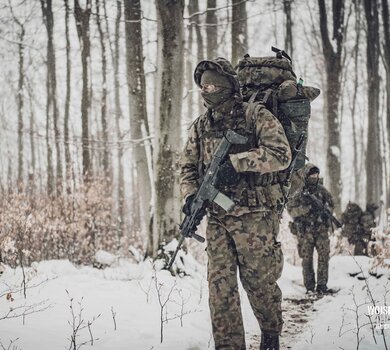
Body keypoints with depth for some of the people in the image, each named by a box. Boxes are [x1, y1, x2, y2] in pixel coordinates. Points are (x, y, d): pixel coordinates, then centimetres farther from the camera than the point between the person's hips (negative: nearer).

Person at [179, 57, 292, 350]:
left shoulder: (256, 115, -6)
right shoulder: (200, 127, 11)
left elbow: (281, 155, -16)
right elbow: (188, 167, 17)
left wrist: (236, 161, -22)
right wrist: (190, 195, -3)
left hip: (255, 216, -4)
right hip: (217, 219, 5)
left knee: (259, 282, 6)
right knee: (220, 285, -2)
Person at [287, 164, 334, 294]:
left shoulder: (322, 190, 7)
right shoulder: (299, 193, -3)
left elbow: (331, 204, 17)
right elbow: (291, 209, -8)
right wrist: (306, 208, -19)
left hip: (321, 228, 3)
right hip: (305, 230, -3)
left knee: (324, 256, -2)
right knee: (307, 258, 1)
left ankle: (322, 285, 4)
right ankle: (309, 287, 7)